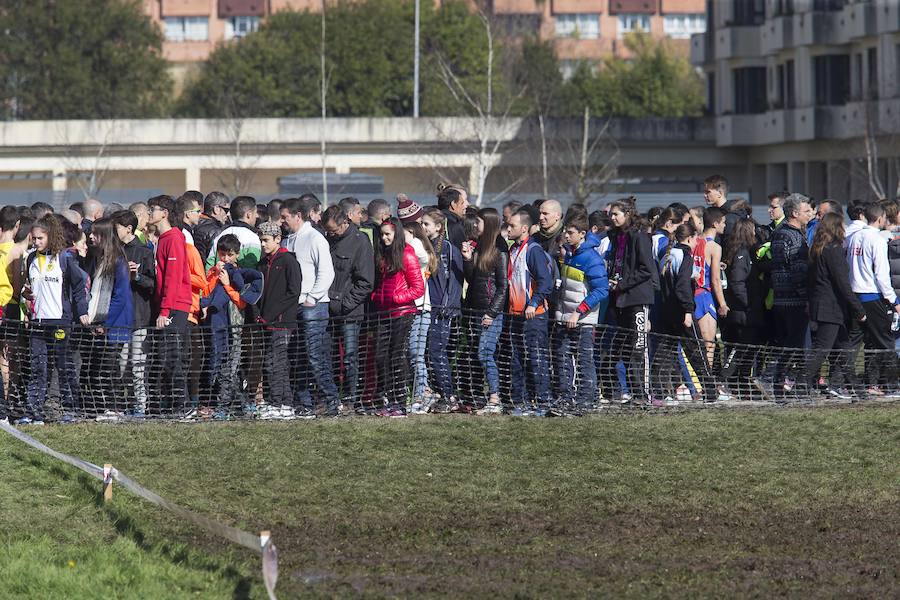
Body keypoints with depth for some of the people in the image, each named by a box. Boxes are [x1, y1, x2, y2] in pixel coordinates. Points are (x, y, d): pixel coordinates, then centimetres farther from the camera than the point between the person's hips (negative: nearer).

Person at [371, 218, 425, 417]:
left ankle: (400, 404, -3)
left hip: (402, 312, -7)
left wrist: (397, 298, -14)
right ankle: (388, 401, 4)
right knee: (381, 357, 0)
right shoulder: (381, 255, 14)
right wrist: (375, 297, 6)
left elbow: (418, 288, -7)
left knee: (397, 356, -6)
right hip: (384, 313, 7)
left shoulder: (406, 256, -5)